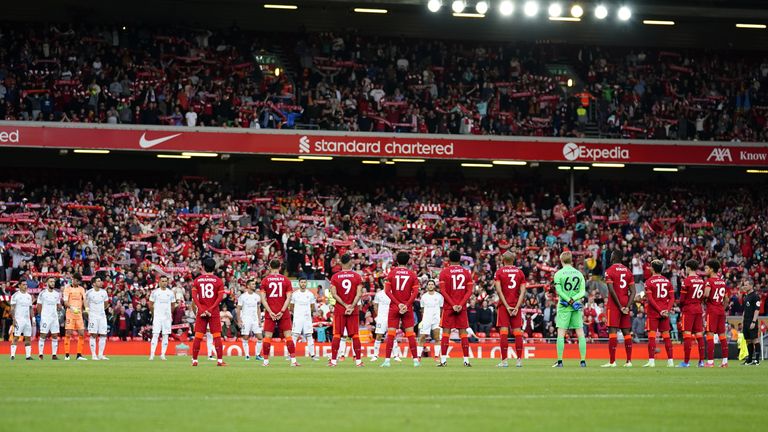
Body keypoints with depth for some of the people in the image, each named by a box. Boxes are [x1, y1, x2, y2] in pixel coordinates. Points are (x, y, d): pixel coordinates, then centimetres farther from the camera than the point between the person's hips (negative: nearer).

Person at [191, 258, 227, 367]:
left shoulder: (197, 280, 4)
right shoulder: (218, 280, 0)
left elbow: (194, 296, -4)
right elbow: (220, 297, -8)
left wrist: (201, 309, -9)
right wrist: (211, 309, -10)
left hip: (201, 312, 1)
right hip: (214, 312, -1)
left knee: (198, 337, 4)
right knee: (217, 336, 0)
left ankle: (194, 360, 5)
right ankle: (219, 360, -4)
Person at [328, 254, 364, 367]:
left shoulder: (335, 277, -1)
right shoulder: (357, 277, -1)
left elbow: (334, 294, -7)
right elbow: (359, 294, -9)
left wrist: (345, 305, -7)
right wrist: (352, 306, -10)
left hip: (339, 310, 0)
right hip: (353, 311, 0)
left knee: (337, 335, 2)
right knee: (355, 335, 4)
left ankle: (333, 360, 0)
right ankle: (358, 360, 2)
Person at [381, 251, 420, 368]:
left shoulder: (391, 273, 1)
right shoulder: (412, 274, 2)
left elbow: (387, 290, -6)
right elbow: (415, 292, -6)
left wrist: (398, 304, -8)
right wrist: (406, 304, -9)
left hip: (394, 307, 0)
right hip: (408, 308, 1)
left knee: (391, 334, 0)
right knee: (410, 333, 4)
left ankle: (387, 360, -5)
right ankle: (416, 359, 3)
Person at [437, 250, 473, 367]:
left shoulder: (444, 272, -1)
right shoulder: (466, 272, 6)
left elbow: (443, 291, -8)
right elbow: (469, 291, -1)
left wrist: (452, 305, -10)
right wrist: (461, 304, -7)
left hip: (448, 307, -2)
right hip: (462, 307, 2)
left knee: (446, 332, 0)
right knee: (463, 332, 5)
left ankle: (443, 360, -6)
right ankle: (466, 360, 1)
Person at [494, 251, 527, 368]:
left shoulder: (499, 272, 0)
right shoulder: (520, 272, 6)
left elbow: (499, 290, -9)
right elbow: (523, 291, -1)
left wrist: (507, 306, -9)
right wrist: (517, 307, -4)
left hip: (504, 305, -2)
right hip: (516, 305, 2)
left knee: (503, 332, -4)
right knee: (517, 331, 4)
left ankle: (504, 360, -8)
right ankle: (519, 360, 3)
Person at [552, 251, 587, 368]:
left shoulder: (559, 274, -3)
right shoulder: (579, 273, 8)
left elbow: (559, 291, -12)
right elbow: (583, 291, 0)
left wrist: (569, 300, -9)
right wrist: (574, 299, -10)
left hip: (564, 306, -3)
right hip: (577, 306, 3)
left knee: (561, 333, 0)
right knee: (580, 333, 6)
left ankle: (560, 361, -4)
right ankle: (583, 360, 2)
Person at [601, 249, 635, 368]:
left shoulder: (610, 271, -5)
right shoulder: (628, 271, 11)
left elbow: (612, 291, -14)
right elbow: (632, 291, 4)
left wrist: (620, 306, -11)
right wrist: (627, 306, -2)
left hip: (614, 304, -5)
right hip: (625, 304, 5)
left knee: (612, 331, -6)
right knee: (626, 332, 8)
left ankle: (612, 361, -10)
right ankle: (629, 361, 6)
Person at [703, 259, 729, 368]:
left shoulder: (709, 281, -9)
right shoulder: (722, 281, 13)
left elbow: (706, 294, -26)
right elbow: (726, 298, 17)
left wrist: (703, 297, -5)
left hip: (712, 310, -7)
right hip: (721, 310, 7)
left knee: (710, 334, -6)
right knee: (722, 334, 9)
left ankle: (710, 361, -10)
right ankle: (725, 360, 10)